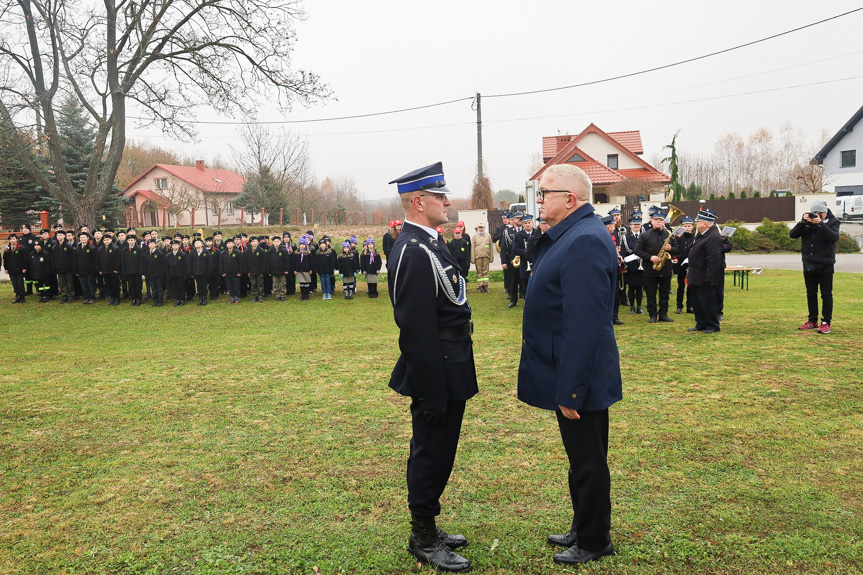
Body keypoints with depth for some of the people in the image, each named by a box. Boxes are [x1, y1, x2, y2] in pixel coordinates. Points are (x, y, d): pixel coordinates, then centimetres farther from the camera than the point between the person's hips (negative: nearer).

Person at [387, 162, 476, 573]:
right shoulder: (413, 253, -22)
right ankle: (424, 541, 21)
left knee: (436, 454, 19)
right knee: (431, 455, 4)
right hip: (438, 377, -10)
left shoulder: (428, 244, 11)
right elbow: (416, 331, -24)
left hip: (449, 373, 10)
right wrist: (432, 393, -22)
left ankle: (428, 529, 35)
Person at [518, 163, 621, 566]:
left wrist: (569, 389, -26)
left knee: (588, 461, 7)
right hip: (570, 374, 10)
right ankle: (583, 529, 38)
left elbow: (584, 325, -29)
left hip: (579, 380, -10)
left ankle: (594, 542, 25)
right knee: (582, 458, 22)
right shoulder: (569, 236, 10)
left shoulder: (585, 242, -24)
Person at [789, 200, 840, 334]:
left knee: (826, 294, -1)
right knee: (811, 293, 11)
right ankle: (812, 321, 21)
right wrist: (803, 222, -18)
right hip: (809, 264, 4)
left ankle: (826, 323, 4)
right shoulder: (807, 222, 5)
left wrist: (820, 224, -28)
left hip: (825, 264, -4)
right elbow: (793, 234, -5)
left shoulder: (833, 222, -3)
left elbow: (834, 237, -20)